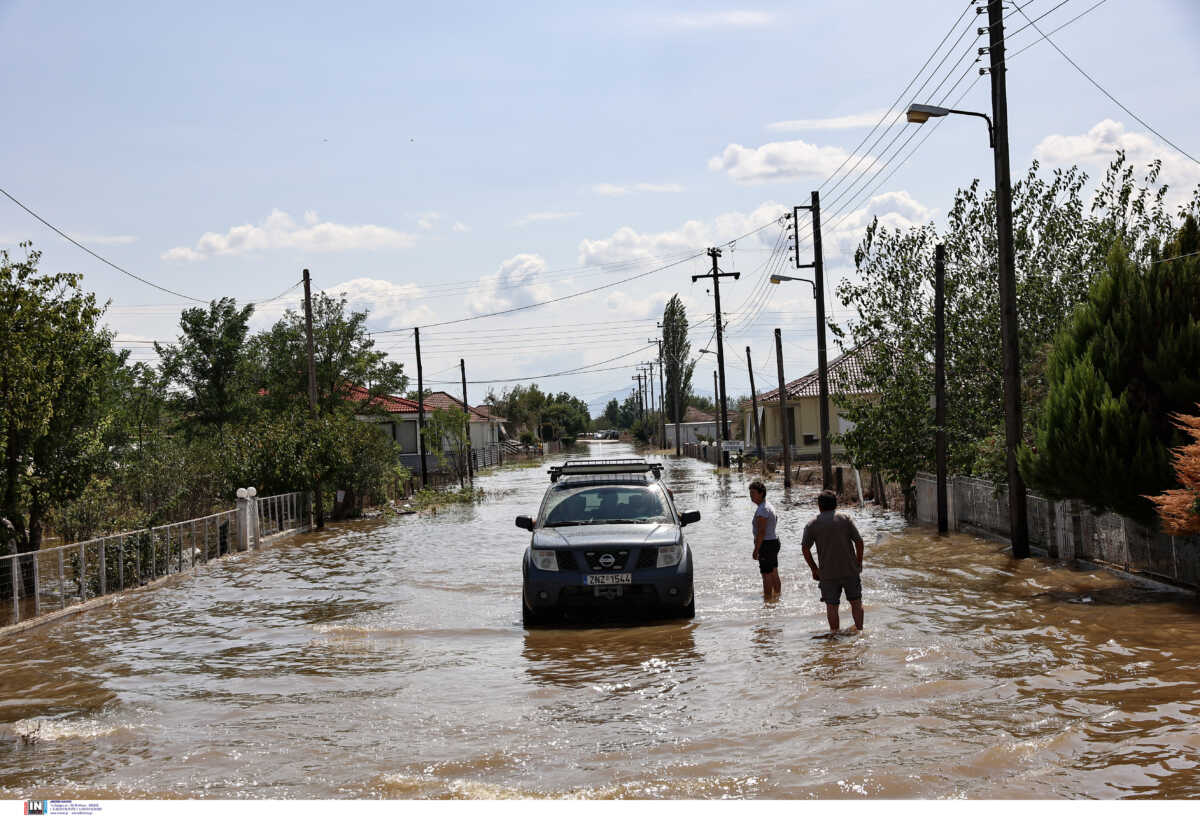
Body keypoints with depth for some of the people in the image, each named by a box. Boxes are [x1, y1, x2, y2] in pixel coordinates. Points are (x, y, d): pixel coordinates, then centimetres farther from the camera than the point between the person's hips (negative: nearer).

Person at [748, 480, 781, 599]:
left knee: (766, 575, -4)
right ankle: (777, 594, 27)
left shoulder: (762, 509, -20)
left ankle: (768, 600, -1)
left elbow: (761, 532, -24)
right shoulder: (768, 506, 12)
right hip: (774, 541, 10)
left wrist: (756, 550, -21)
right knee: (774, 574, 18)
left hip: (766, 544, -10)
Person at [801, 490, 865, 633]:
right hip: (850, 569, 1)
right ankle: (859, 630, 19)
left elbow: (805, 549, -4)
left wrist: (814, 569, 6)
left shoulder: (812, 525, 0)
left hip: (828, 573, -1)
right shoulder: (845, 519, 0)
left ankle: (835, 633, 10)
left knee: (831, 605, 7)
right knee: (856, 601, 15)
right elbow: (859, 541, -4)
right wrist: (859, 563, 7)